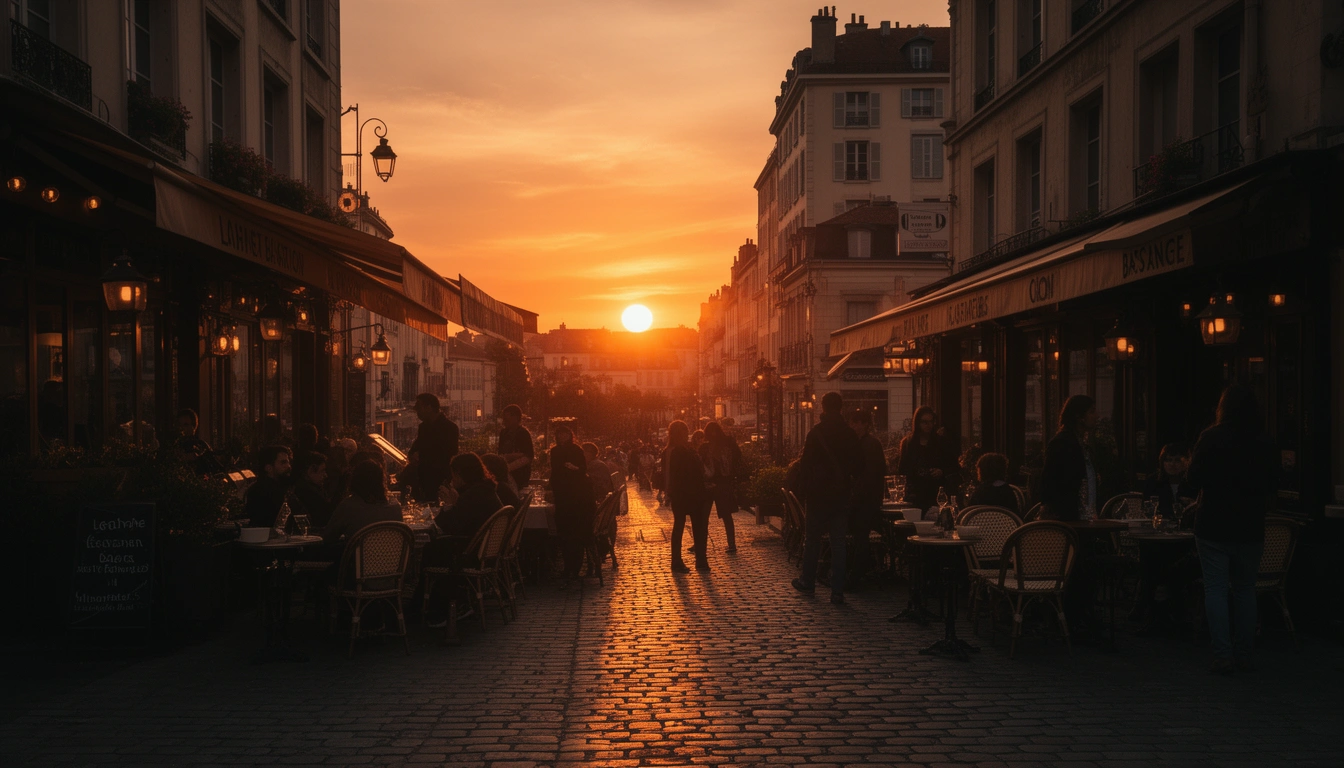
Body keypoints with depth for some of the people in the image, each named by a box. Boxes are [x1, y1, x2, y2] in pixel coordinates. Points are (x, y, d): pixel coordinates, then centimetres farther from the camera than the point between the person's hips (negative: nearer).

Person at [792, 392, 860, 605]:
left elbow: (806, 465, -10)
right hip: (841, 495, 2)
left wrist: (805, 489, -1)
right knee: (838, 542, 3)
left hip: (818, 493, -2)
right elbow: (857, 465, 4)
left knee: (812, 539, 13)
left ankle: (807, 581, 26)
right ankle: (837, 591, 1)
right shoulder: (850, 434, -1)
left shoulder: (815, 433, -10)